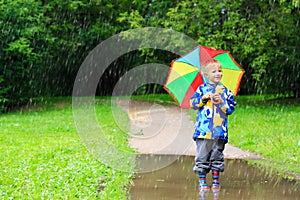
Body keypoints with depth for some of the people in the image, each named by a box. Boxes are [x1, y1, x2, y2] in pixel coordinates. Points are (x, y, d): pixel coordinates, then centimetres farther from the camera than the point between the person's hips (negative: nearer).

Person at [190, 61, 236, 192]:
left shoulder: (225, 91, 11)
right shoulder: (202, 89, 7)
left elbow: (231, 108, 8)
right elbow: (193, 104, 2)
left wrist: (222, 103, -9)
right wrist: (203, 98, -12)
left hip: (220, 130, 2)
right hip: (204, 129, -1)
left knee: (217, 156, 5)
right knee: (202, 156, -1)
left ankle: (215, 181, 12)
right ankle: (202, 181, 5)